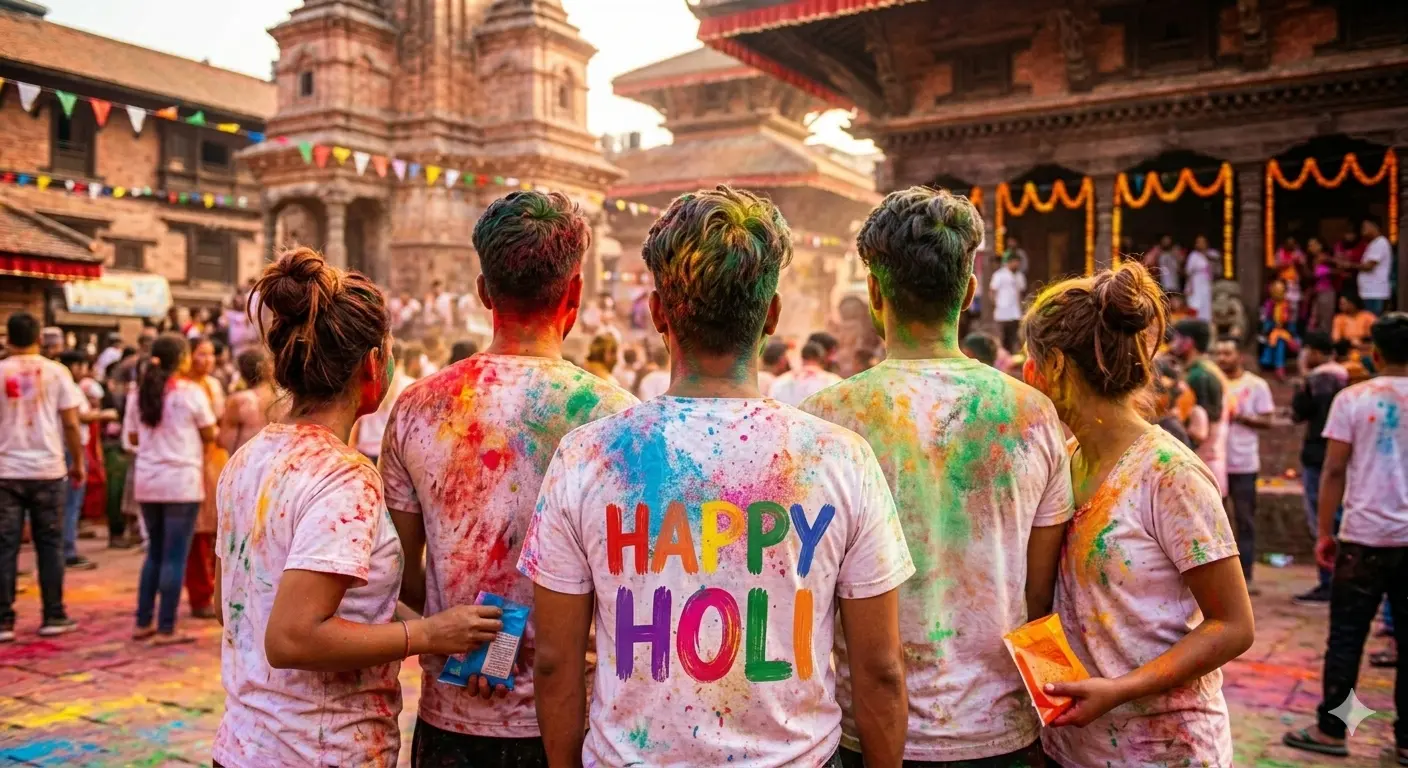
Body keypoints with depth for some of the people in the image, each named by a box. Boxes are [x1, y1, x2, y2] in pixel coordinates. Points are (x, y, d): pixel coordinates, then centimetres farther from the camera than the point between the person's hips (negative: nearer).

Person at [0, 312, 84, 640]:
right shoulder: (56, 372, -1)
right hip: (48, 469, 0)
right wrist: (78, 463, 8)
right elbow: (71, 423, -2)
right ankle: (53, 617, 11)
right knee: (49, 545, 8)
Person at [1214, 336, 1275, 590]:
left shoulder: (1256, 385, 2)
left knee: (1245, 520, 3)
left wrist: (1240, 417, -15)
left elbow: (1267, 421, -1)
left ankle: (1246, 575, 8)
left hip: (1243, 462, -2)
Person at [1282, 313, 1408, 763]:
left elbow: (1334, 471, -6)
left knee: (1345, 637, 6)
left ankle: (1331, 730, 12)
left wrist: (1325, 532, 1)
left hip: (1364, 537, -2)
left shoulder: (1352, 399, -4)